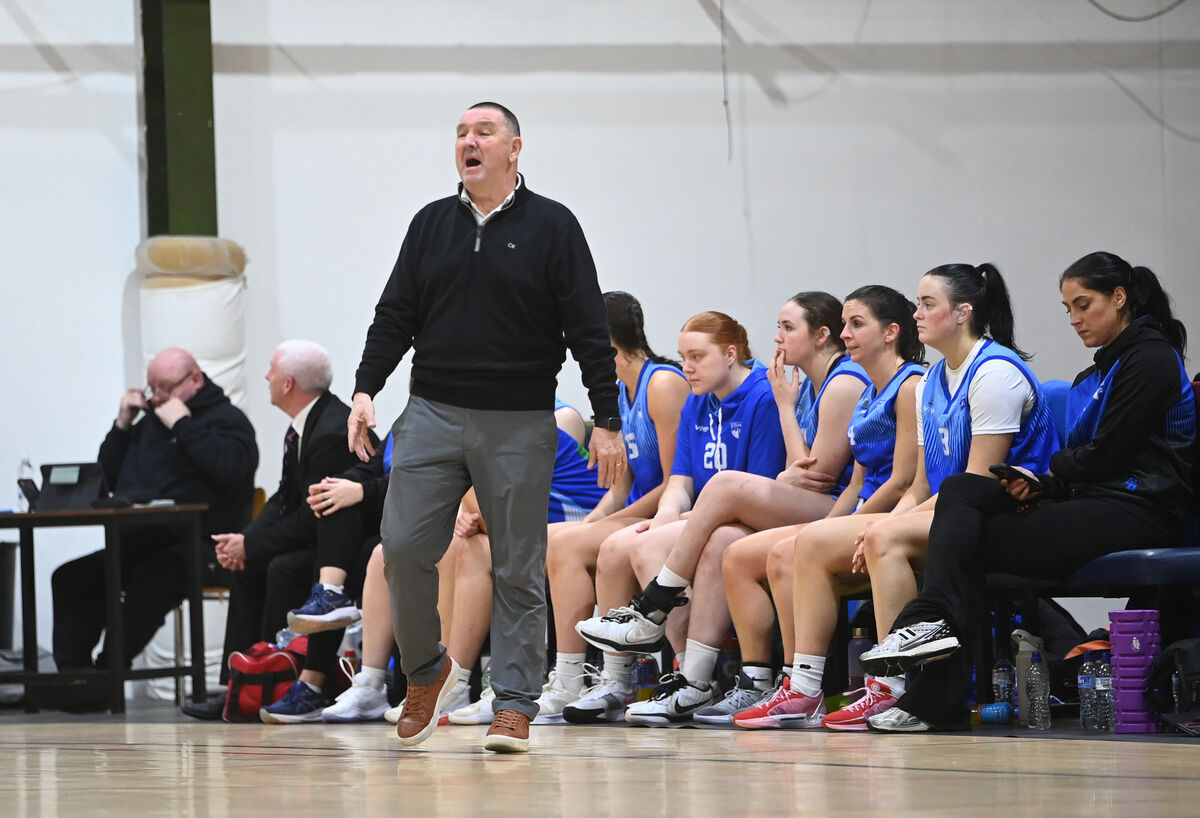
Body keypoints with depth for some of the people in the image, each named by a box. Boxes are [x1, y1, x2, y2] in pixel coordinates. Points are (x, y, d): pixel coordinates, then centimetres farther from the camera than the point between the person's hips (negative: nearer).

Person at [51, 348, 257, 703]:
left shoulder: (226, 419, 4)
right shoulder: (149, 423, 24)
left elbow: (231, 467, -19)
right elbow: (109, 478, 25)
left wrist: (182, 425, -13)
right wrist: (122, 425, 12)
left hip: (199, 548, -8)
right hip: (137, 542, 8)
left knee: (149, 580, -37)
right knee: (69, 577, -11)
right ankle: (70, 674, -22)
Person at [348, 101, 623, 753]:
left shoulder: (551, 227, 1)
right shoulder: (432, 224, 11)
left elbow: (588, 330, 0)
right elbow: (396, 315, 13)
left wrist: (608, 422, -5)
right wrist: (365, 389, 1)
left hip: (519, 424, -3)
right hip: (433, 412, 3)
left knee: (518, 567, 0)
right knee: (403, 547, -7)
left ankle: (514, 705, 4)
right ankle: (425, 672, 14)